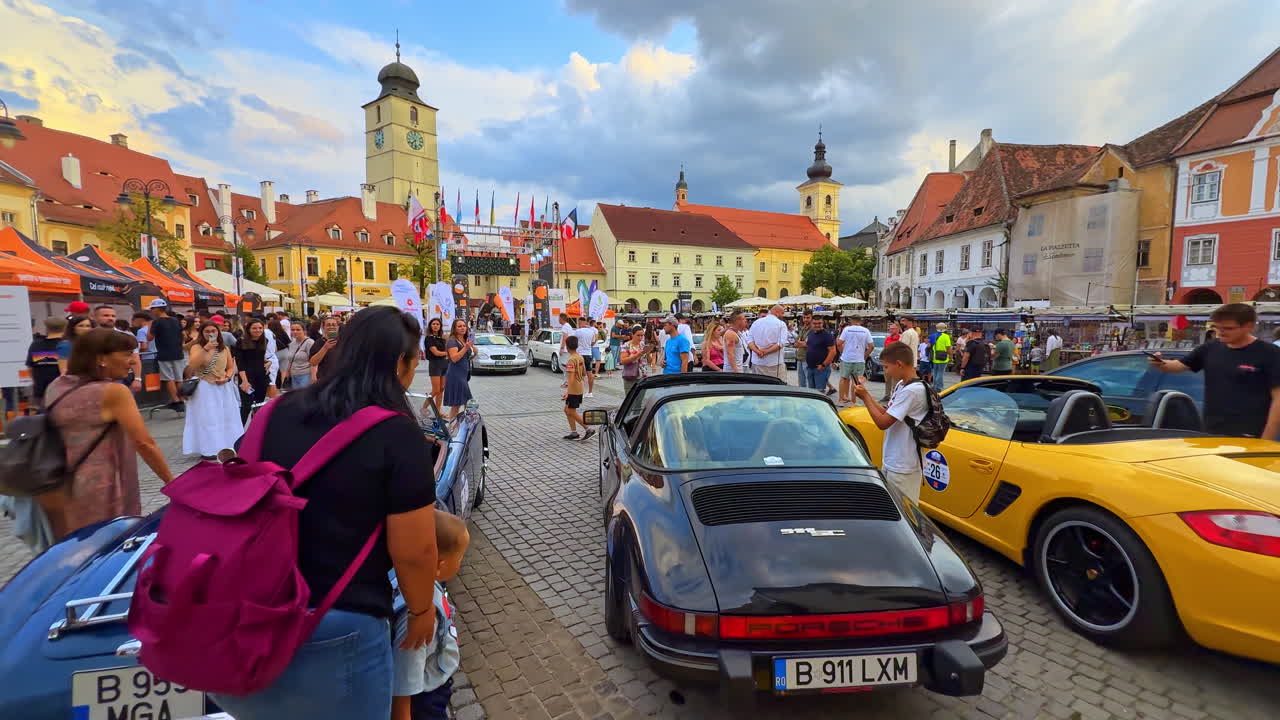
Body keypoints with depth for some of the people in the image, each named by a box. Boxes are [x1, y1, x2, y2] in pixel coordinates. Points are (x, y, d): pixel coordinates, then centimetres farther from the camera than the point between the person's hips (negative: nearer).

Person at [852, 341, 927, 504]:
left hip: (902, 468, -9)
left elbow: (882, 422, -22)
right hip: (891, 462, 9)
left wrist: (865, 397, -11)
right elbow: (887, 414, 12)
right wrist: (866, 394, 2)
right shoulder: (901, 385, 8)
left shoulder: (912, 391, -22)